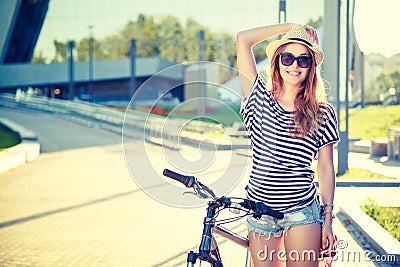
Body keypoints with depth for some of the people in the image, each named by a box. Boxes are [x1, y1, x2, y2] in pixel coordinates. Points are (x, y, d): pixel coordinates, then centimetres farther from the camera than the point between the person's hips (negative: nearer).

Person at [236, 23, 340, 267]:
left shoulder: (323, 114, 0)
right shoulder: (260, 99, 2)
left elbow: (326, 169, 3)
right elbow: (243, 39, -2)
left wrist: (328, 219, 2)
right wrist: (292, 26, 4)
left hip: (303, 213, -1)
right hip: (261, 211, 1)